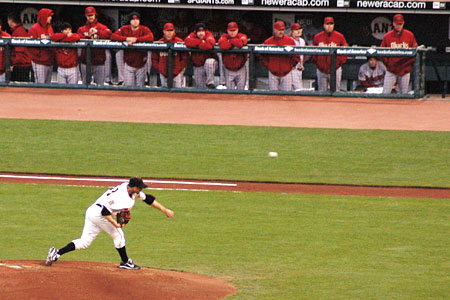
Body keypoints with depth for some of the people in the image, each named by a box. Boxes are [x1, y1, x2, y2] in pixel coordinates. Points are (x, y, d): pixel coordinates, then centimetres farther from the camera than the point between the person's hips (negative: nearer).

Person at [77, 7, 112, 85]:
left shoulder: (101, 27, 5)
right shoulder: (81, 29, 10)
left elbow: (109, 33, -15)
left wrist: (97, 31, -24)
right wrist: (88, 35, -19)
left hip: (99, 61, -2)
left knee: (100, 84, -2)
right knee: (85, 84, 8)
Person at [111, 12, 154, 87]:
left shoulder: (144, 29, -5)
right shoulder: (125, 29, 1)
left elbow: (151, 38, -25)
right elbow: (113, 36, -10)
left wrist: (135, 39, -32)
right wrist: (126, 39, -24)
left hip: (141, 65, -1)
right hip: (129, 65, 1)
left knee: (140, 87, 6)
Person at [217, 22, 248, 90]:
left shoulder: (242, 36, -6)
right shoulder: (224, 36, -4)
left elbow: (240, 43, -31)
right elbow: (222, 45, -28)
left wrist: (230, 41, -15)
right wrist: (235, 43, -20)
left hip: (240, 69, -1)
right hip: (229, 70, 1)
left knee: (241, 89, 6)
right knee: (230, 91, 4)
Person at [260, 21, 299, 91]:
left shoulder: (290, 41, -1)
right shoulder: (268, 42, 0)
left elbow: (296, 56, 4)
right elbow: (263, 58, 8)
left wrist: (291, 66, -1)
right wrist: (268, 66, 0)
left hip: (286, 73, -1)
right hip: (273, 74, 1)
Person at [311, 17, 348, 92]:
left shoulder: (339, 36, 0)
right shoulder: (317, 37, 4)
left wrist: (341, 61, -9)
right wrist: (315, 61, -5)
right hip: (321, 69, 2)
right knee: (322, 92, 6)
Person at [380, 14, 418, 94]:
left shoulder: (409, 35, 2)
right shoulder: (387, 36, 0)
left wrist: (410, 64, 0)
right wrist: (387, 63, -3)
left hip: (405, 70, 1)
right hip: (391, 71, -1)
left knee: (404, 93, 4)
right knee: (385, 93, -7)